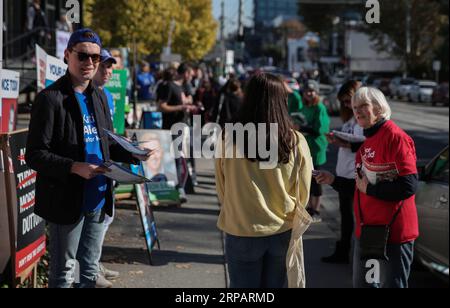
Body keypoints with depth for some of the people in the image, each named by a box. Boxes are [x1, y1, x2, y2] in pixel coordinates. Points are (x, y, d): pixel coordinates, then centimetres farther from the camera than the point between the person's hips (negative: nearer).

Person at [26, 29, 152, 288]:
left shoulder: (99, 97, 13)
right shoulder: (51, 98, -12)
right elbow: (35, 155, -15)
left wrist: (132, 154, 0)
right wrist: (75, 167, -27)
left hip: (99, 200, 7)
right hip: (67, 201, -7)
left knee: (90, 269, 18)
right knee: (63, 273, 4)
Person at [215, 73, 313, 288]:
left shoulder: (230, 139, -15)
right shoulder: (296, 142, -13)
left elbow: (222, 189, -2)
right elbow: (303, 193, -1)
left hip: (242, 232, -1)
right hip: (282, 232, 1)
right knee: (276, 284, 17)